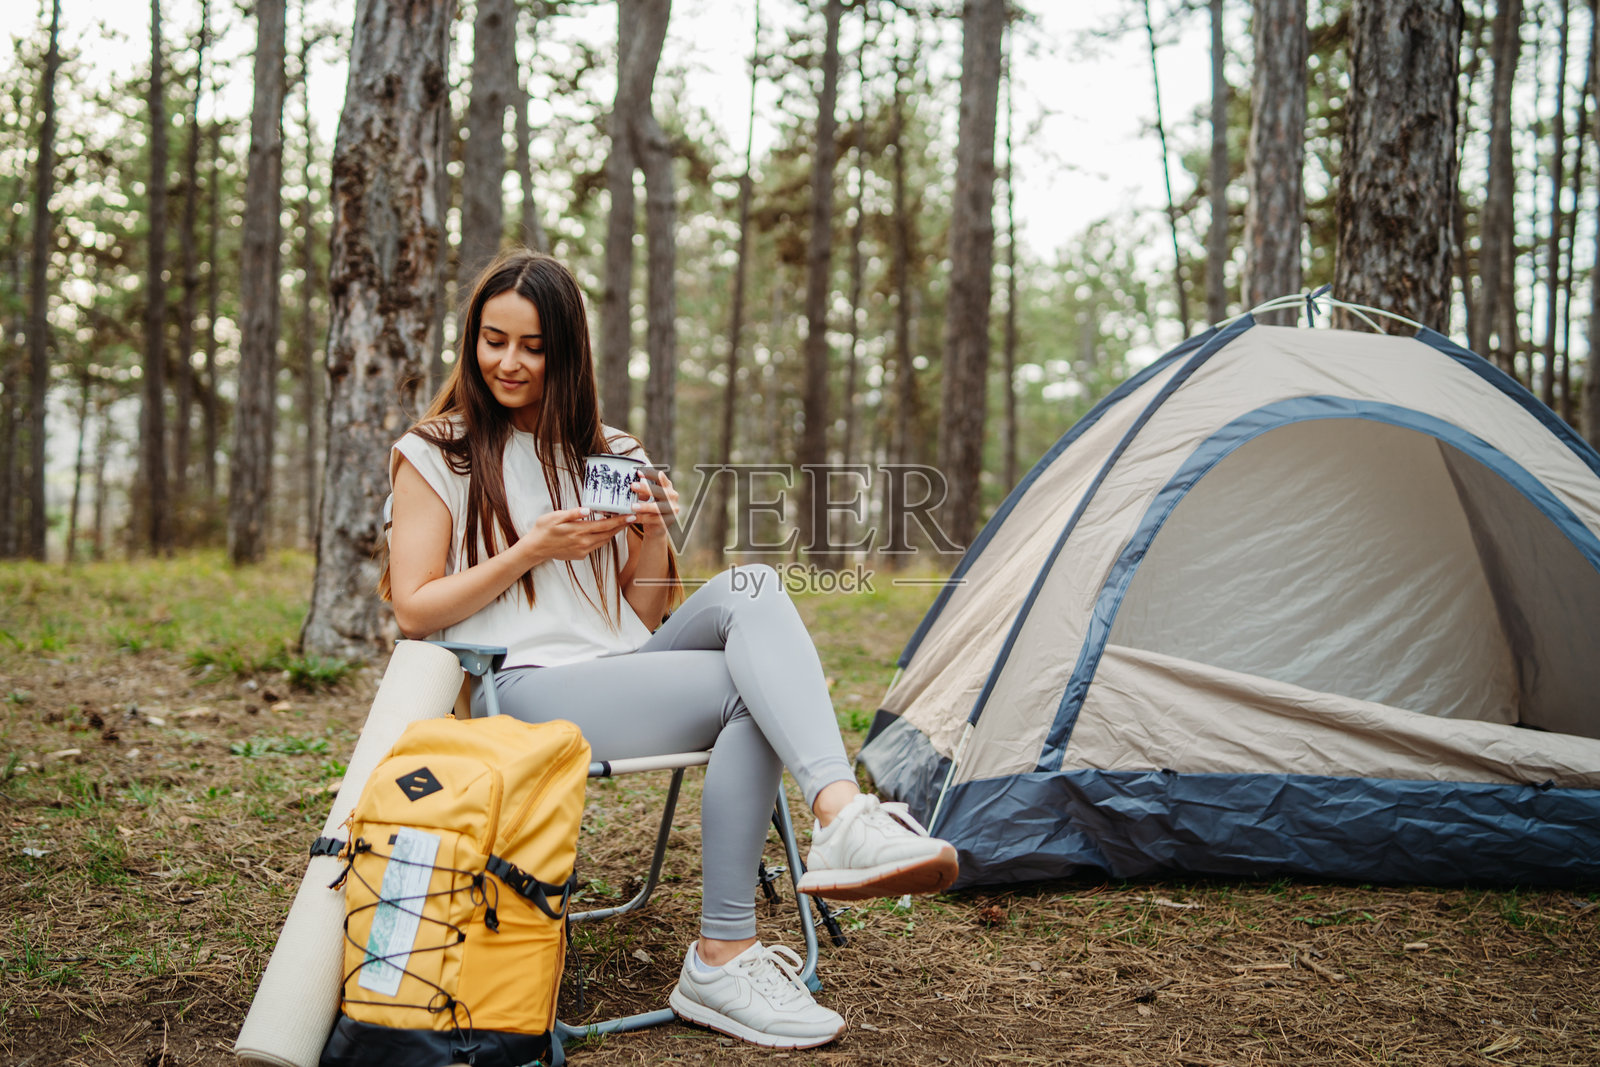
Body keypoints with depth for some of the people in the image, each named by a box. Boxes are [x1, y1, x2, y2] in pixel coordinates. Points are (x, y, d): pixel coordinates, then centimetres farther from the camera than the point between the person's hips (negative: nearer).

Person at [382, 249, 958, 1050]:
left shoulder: (608, 455, 19)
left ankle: (842, 815, -44)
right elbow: (413, 610, -2)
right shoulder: (435, 455, 6)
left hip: (626, 670, 5)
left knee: (750, 587, -27)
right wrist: (531, 552, -12)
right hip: (527, 692, -5)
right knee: (743, 691, -28)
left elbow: (646, 619, 15)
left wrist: (653, 538, -5)